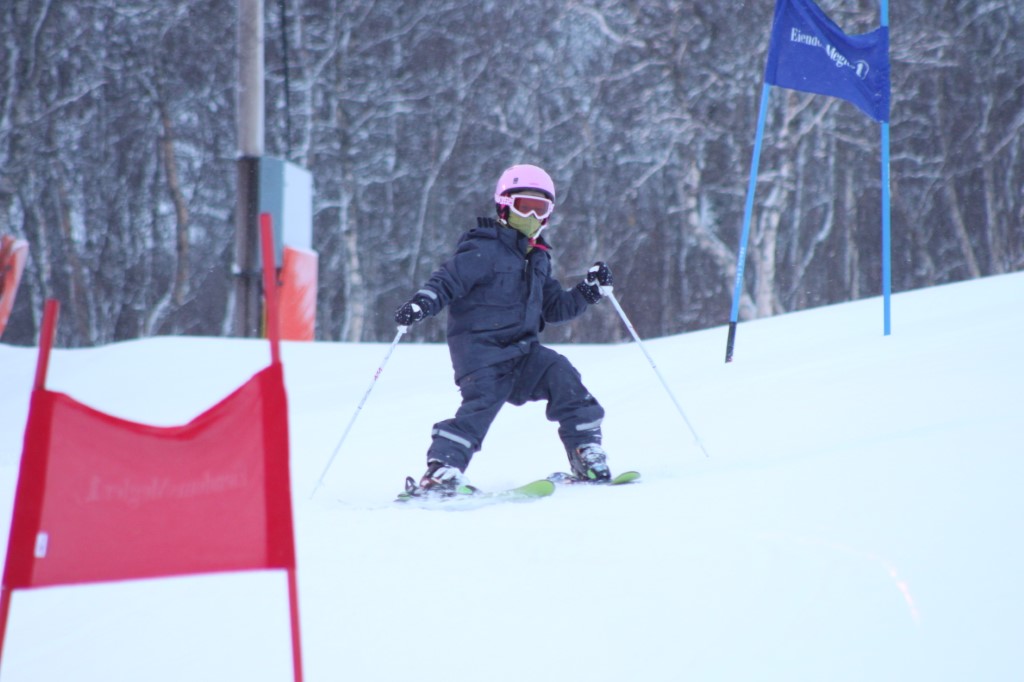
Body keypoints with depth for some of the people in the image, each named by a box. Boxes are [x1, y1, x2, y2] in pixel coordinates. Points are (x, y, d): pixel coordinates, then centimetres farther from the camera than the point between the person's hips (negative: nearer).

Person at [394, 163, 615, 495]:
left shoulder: (538, 258, 19)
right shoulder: (484, 250, -6)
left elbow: (554, 307, 25)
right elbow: (448, 279, -14)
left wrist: (588, 292, 12)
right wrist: (422, 302, -33)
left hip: (521, 349, 6)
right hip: (480, 347, -6)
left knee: (559, 374, -13)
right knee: (482, 401, -25)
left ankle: (586, 455, -8)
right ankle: (441, 470, -25)